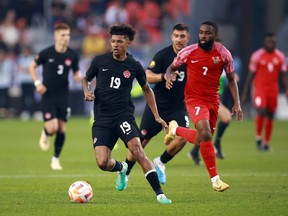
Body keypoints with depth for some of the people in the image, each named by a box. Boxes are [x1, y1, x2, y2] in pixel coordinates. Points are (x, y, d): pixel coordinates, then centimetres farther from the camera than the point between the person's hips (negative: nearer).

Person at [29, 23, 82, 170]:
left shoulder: (72, 56, -3)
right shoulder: (46, 53, -10)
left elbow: (76, 72, 12)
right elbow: (32, 66, 5)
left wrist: (78, 76, -12)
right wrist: (37, 83, -8)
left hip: (63, 97, 3)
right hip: (48, 96, -3)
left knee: (62, 129, 4)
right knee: (52, 128, -14)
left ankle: (56, 159, 19)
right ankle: (45, 134, 24)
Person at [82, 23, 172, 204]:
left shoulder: (134, 66, 2)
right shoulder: (100, 61, 2)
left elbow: (146, 89, 18)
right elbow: (86, 79, 19)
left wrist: (157, 116, 15)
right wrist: (87, 92, -4)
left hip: (124, 115, -1)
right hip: (102, 119, 1)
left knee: (137, 150, -26)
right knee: (103, 163, -13)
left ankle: (160, 194, -25)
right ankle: (121, 168, 25)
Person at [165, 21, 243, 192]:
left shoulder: (223, 54, -5)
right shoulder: (189, 52, -9)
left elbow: (231, 79, 5)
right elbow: (172, 67, 7)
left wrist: (237, 104, -2)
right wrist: (169, 77, -17)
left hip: (213, 100, 4)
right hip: (195, 99, -4)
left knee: (201, 141, 12)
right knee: (205, 135, -25)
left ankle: (175, 129, 44)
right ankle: (215, 179, -13)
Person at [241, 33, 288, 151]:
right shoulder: (257, 56, -5)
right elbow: (251, 75, -1)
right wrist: (245, 92, 0)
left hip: (273, 90, 3)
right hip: (260, 88, -3)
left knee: (270, 116, 6)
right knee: (261, 111, -22)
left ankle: (267, 142, 17)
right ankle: (258, 137, -4)